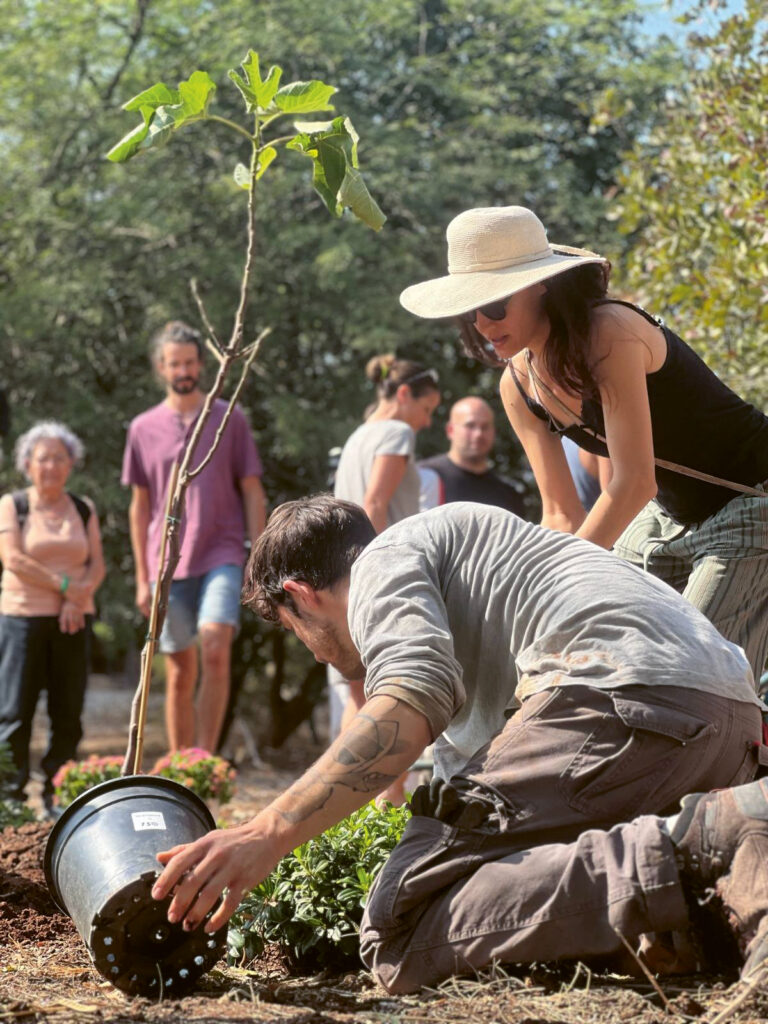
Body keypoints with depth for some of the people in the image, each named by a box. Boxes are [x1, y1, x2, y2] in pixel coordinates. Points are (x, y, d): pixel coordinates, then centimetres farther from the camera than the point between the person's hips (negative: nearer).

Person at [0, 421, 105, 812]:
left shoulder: (83, 510, 13)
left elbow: (97, 564, 7)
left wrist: (78, 598, -12)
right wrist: (65, 584, -12)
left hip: (72, 620, 3)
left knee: (68, 713, 2)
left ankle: (56, 795, 9)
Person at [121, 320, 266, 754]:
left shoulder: (230, 419, 4)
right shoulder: (144, 428, 8)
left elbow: (252, 493, 6)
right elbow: (140, 507, 12)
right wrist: (143, 579, 9)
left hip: (221, 556, -2)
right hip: (168, 564, 2)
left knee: (215, 652, -21)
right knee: (179, 673, 6)